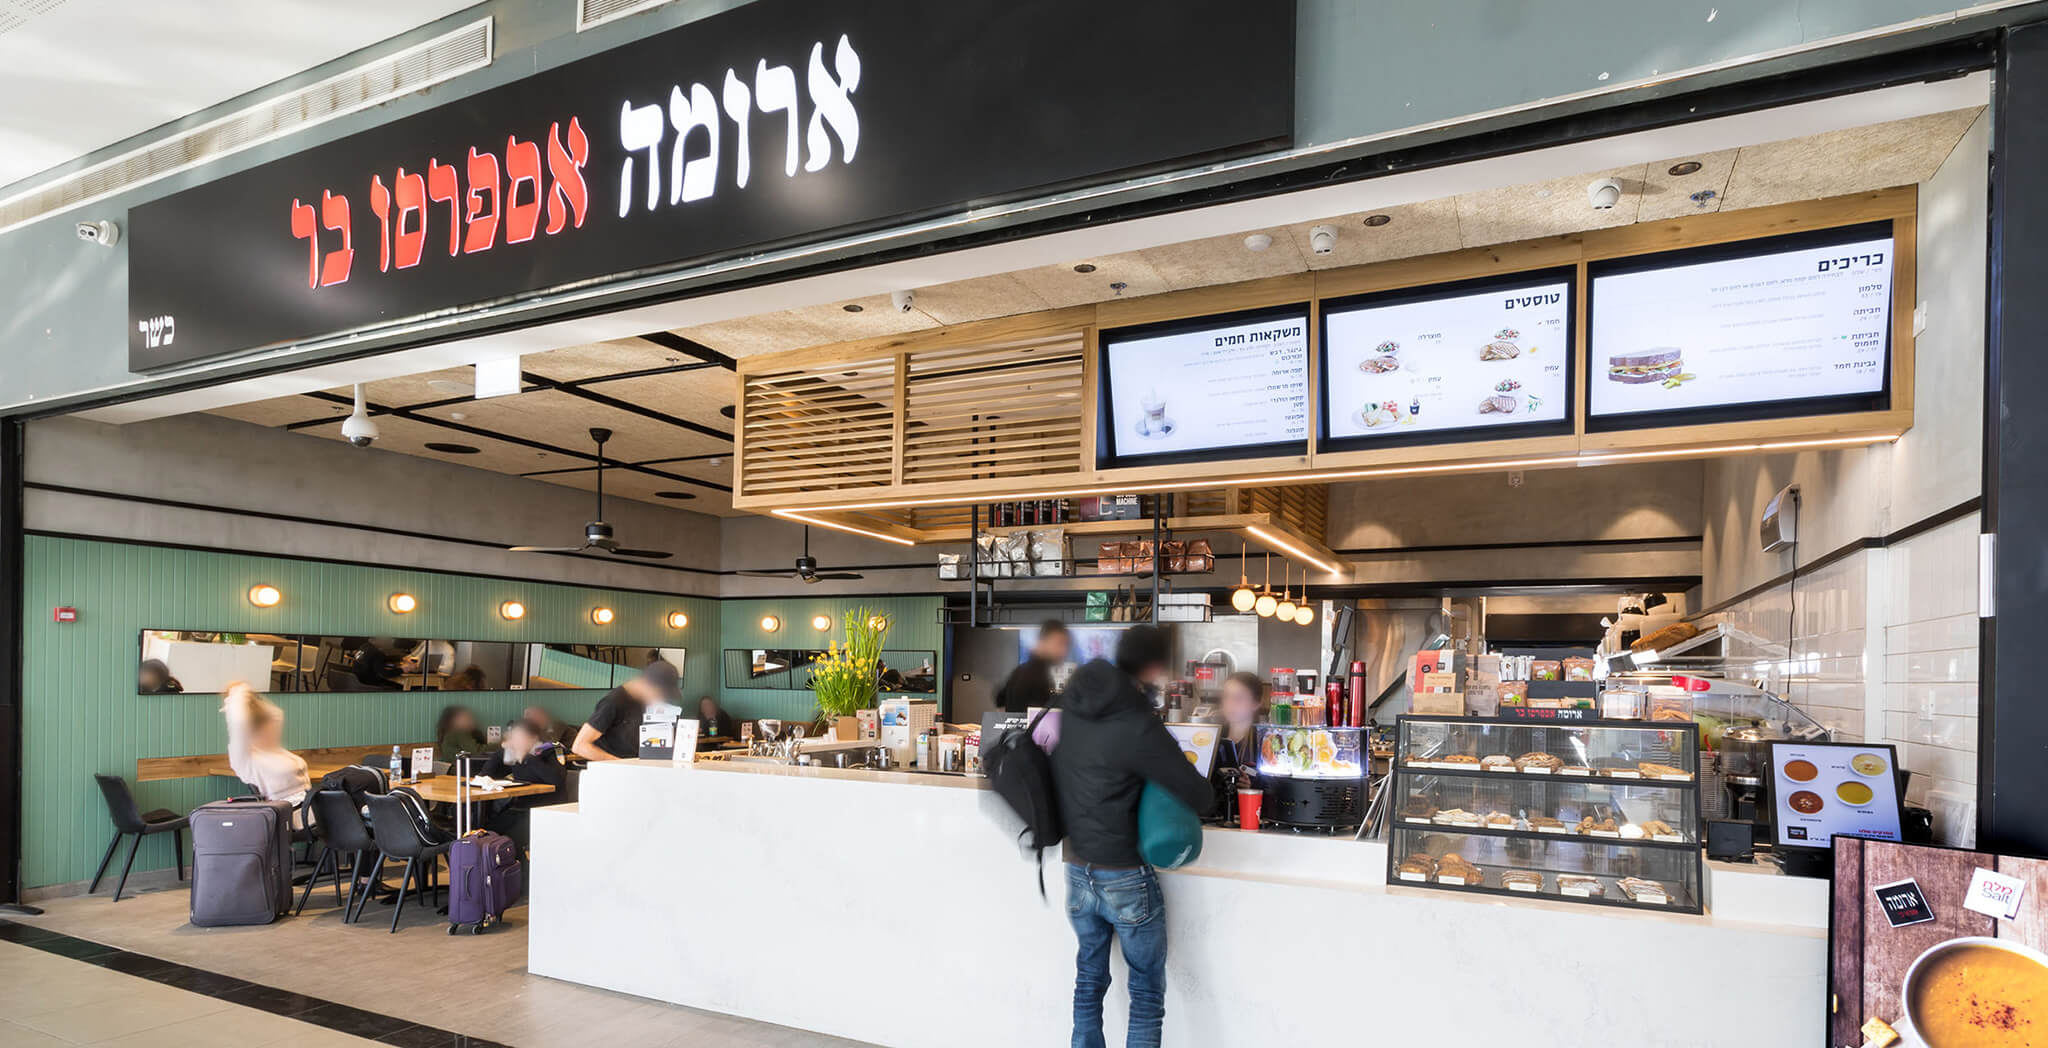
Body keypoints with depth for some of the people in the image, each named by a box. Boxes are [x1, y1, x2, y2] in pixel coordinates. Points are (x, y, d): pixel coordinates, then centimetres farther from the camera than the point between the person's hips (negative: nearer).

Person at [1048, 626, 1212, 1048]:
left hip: (1077, 868, 6)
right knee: (1147, 990, 9)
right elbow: (1199, 796, -19)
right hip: (1126, 876, -6)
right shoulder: (1140, 727, -22)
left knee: (1089, 978, 20)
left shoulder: (1074, 700, -2)